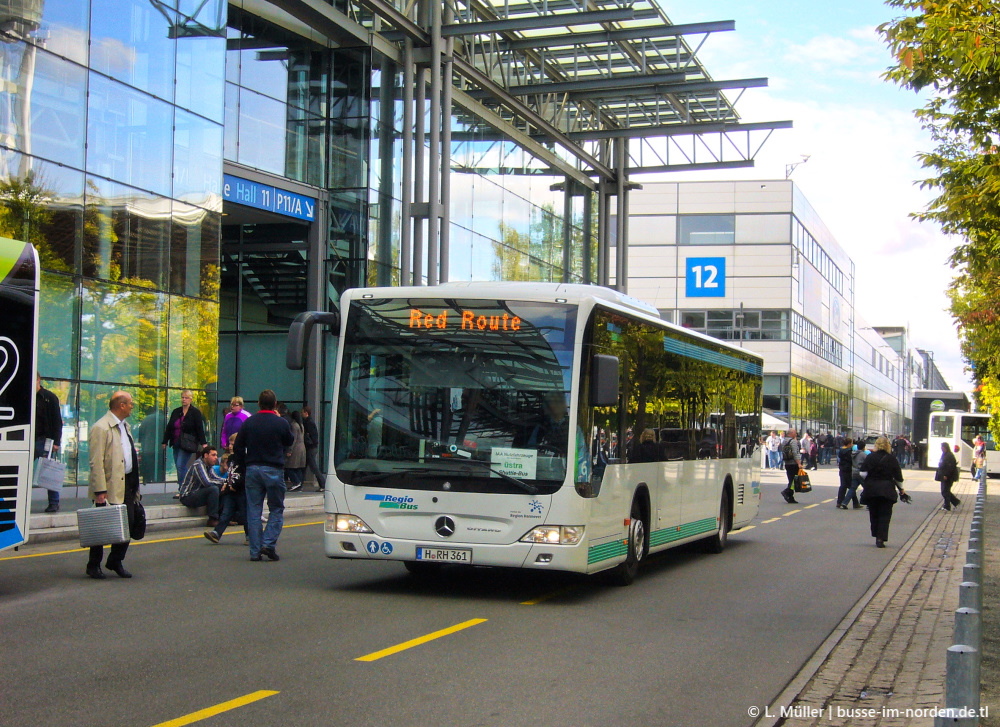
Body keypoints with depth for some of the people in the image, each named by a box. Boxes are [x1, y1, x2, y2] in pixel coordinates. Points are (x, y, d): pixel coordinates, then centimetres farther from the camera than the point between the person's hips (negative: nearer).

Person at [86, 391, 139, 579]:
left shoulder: (125, 427, 16)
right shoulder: (101, 428, -13)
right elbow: (96, 463, -17)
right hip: (111, 486, -8)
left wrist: (135, 485, 18)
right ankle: (93, 565, 15)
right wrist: (100, 491, -22)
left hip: (127, 483, 8)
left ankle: (116, 561, 22)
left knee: (128, 524, 7)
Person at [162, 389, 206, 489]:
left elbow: (200, 429, -8)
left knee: (181, 466, -13)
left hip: (187, 444, -6)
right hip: (176, 444, 6)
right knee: (179, 467, 8)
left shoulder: (195, 413, -4)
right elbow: (169, 427, 16)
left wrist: (203, 443, -13)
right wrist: (165, 441, 17)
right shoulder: (176, 412, 11)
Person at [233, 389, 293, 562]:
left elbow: (238, 448, 3)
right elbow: (290, 441, 12)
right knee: (276, 509, 9)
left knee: (254, 511, 6)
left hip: (252, 470, 3)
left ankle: (255, 551, 4)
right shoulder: (281, 423, -6)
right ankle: (269, 543, -7)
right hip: (274, 470, -2)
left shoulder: (248, 423, 2)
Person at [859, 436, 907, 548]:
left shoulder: (869, 458, -2)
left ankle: (877, 537, 18)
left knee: (874, 514, 14)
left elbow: (863, 474, -6)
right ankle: (880, 539, -4)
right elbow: (898, 477, 2)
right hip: (887, 490, -1)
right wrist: (901, 489, 17)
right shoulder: (892, 459, -3)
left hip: (871, 489, 1)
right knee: (884, 515, 3)